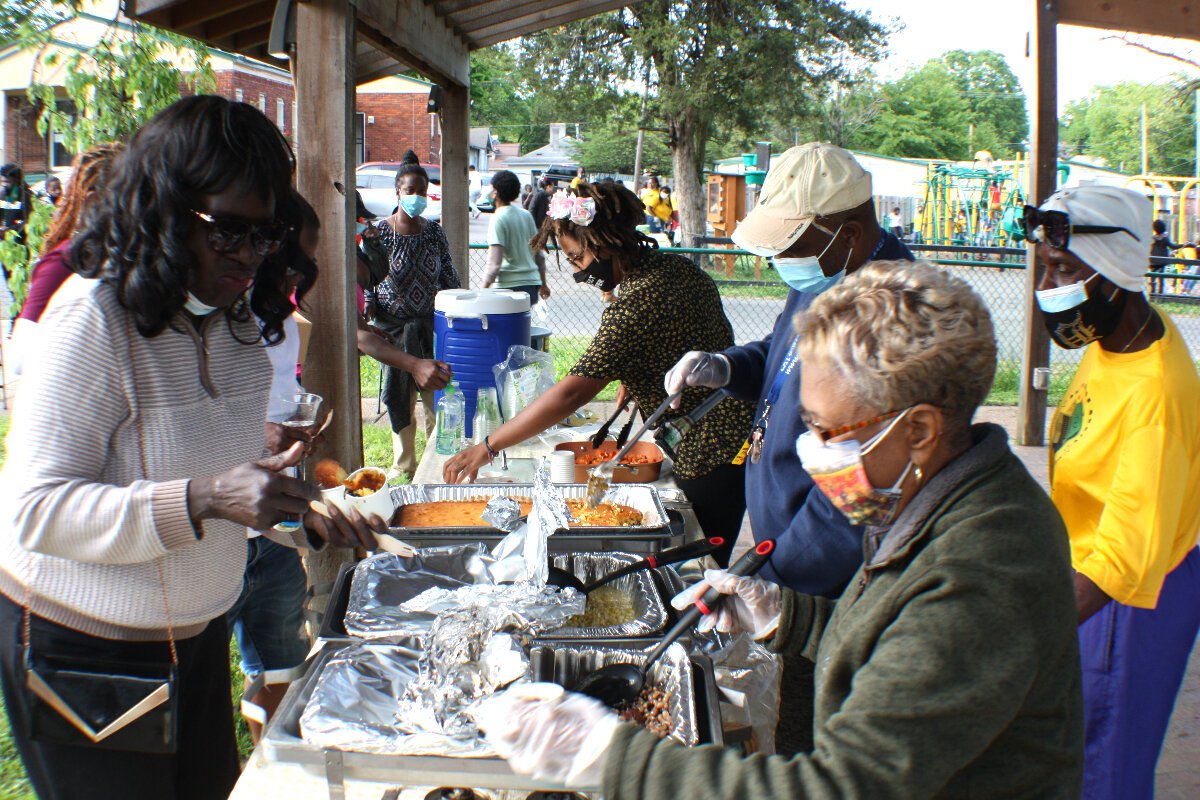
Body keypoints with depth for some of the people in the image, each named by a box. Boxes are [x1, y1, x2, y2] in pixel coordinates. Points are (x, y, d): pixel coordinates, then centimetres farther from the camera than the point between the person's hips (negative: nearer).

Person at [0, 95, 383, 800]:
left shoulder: (234, 316, 2)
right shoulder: (95, 317, -21)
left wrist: (304, 513, -2)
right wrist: (201, 499, -35)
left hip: (198, 629, 7)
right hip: (84, 643, -6)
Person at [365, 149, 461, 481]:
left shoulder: (434, 231, 3)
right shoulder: (381, 230, -5)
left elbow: (449, 276, 9)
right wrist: (368, 307, -15)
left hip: (431, 323, 1)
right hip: (393, 325, -1)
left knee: (435, 393, 1)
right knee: (399, 396, 7)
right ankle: (403, 463, 20)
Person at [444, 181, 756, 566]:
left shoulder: (635, 306, -26)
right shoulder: (680, 267, 2)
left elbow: (571, 394, -30)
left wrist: (487, 447, -26)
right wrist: (632, 380, 7)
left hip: (709, 457, -9)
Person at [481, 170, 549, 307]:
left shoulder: (498, 220, -12)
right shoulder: (526, 215, 9)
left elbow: (494, 264, -17)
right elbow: (539, 254, 14)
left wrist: (484, 290, -11)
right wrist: (543, 284, 23)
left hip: (510, 285, -7)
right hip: (532, 283, 7)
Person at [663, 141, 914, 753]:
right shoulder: (821, 282, 3)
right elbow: (782, 356, 24)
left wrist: (774, 582, -23)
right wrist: (725, 368, 2)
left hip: (823, 588, -9)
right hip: (779, 543, 9)